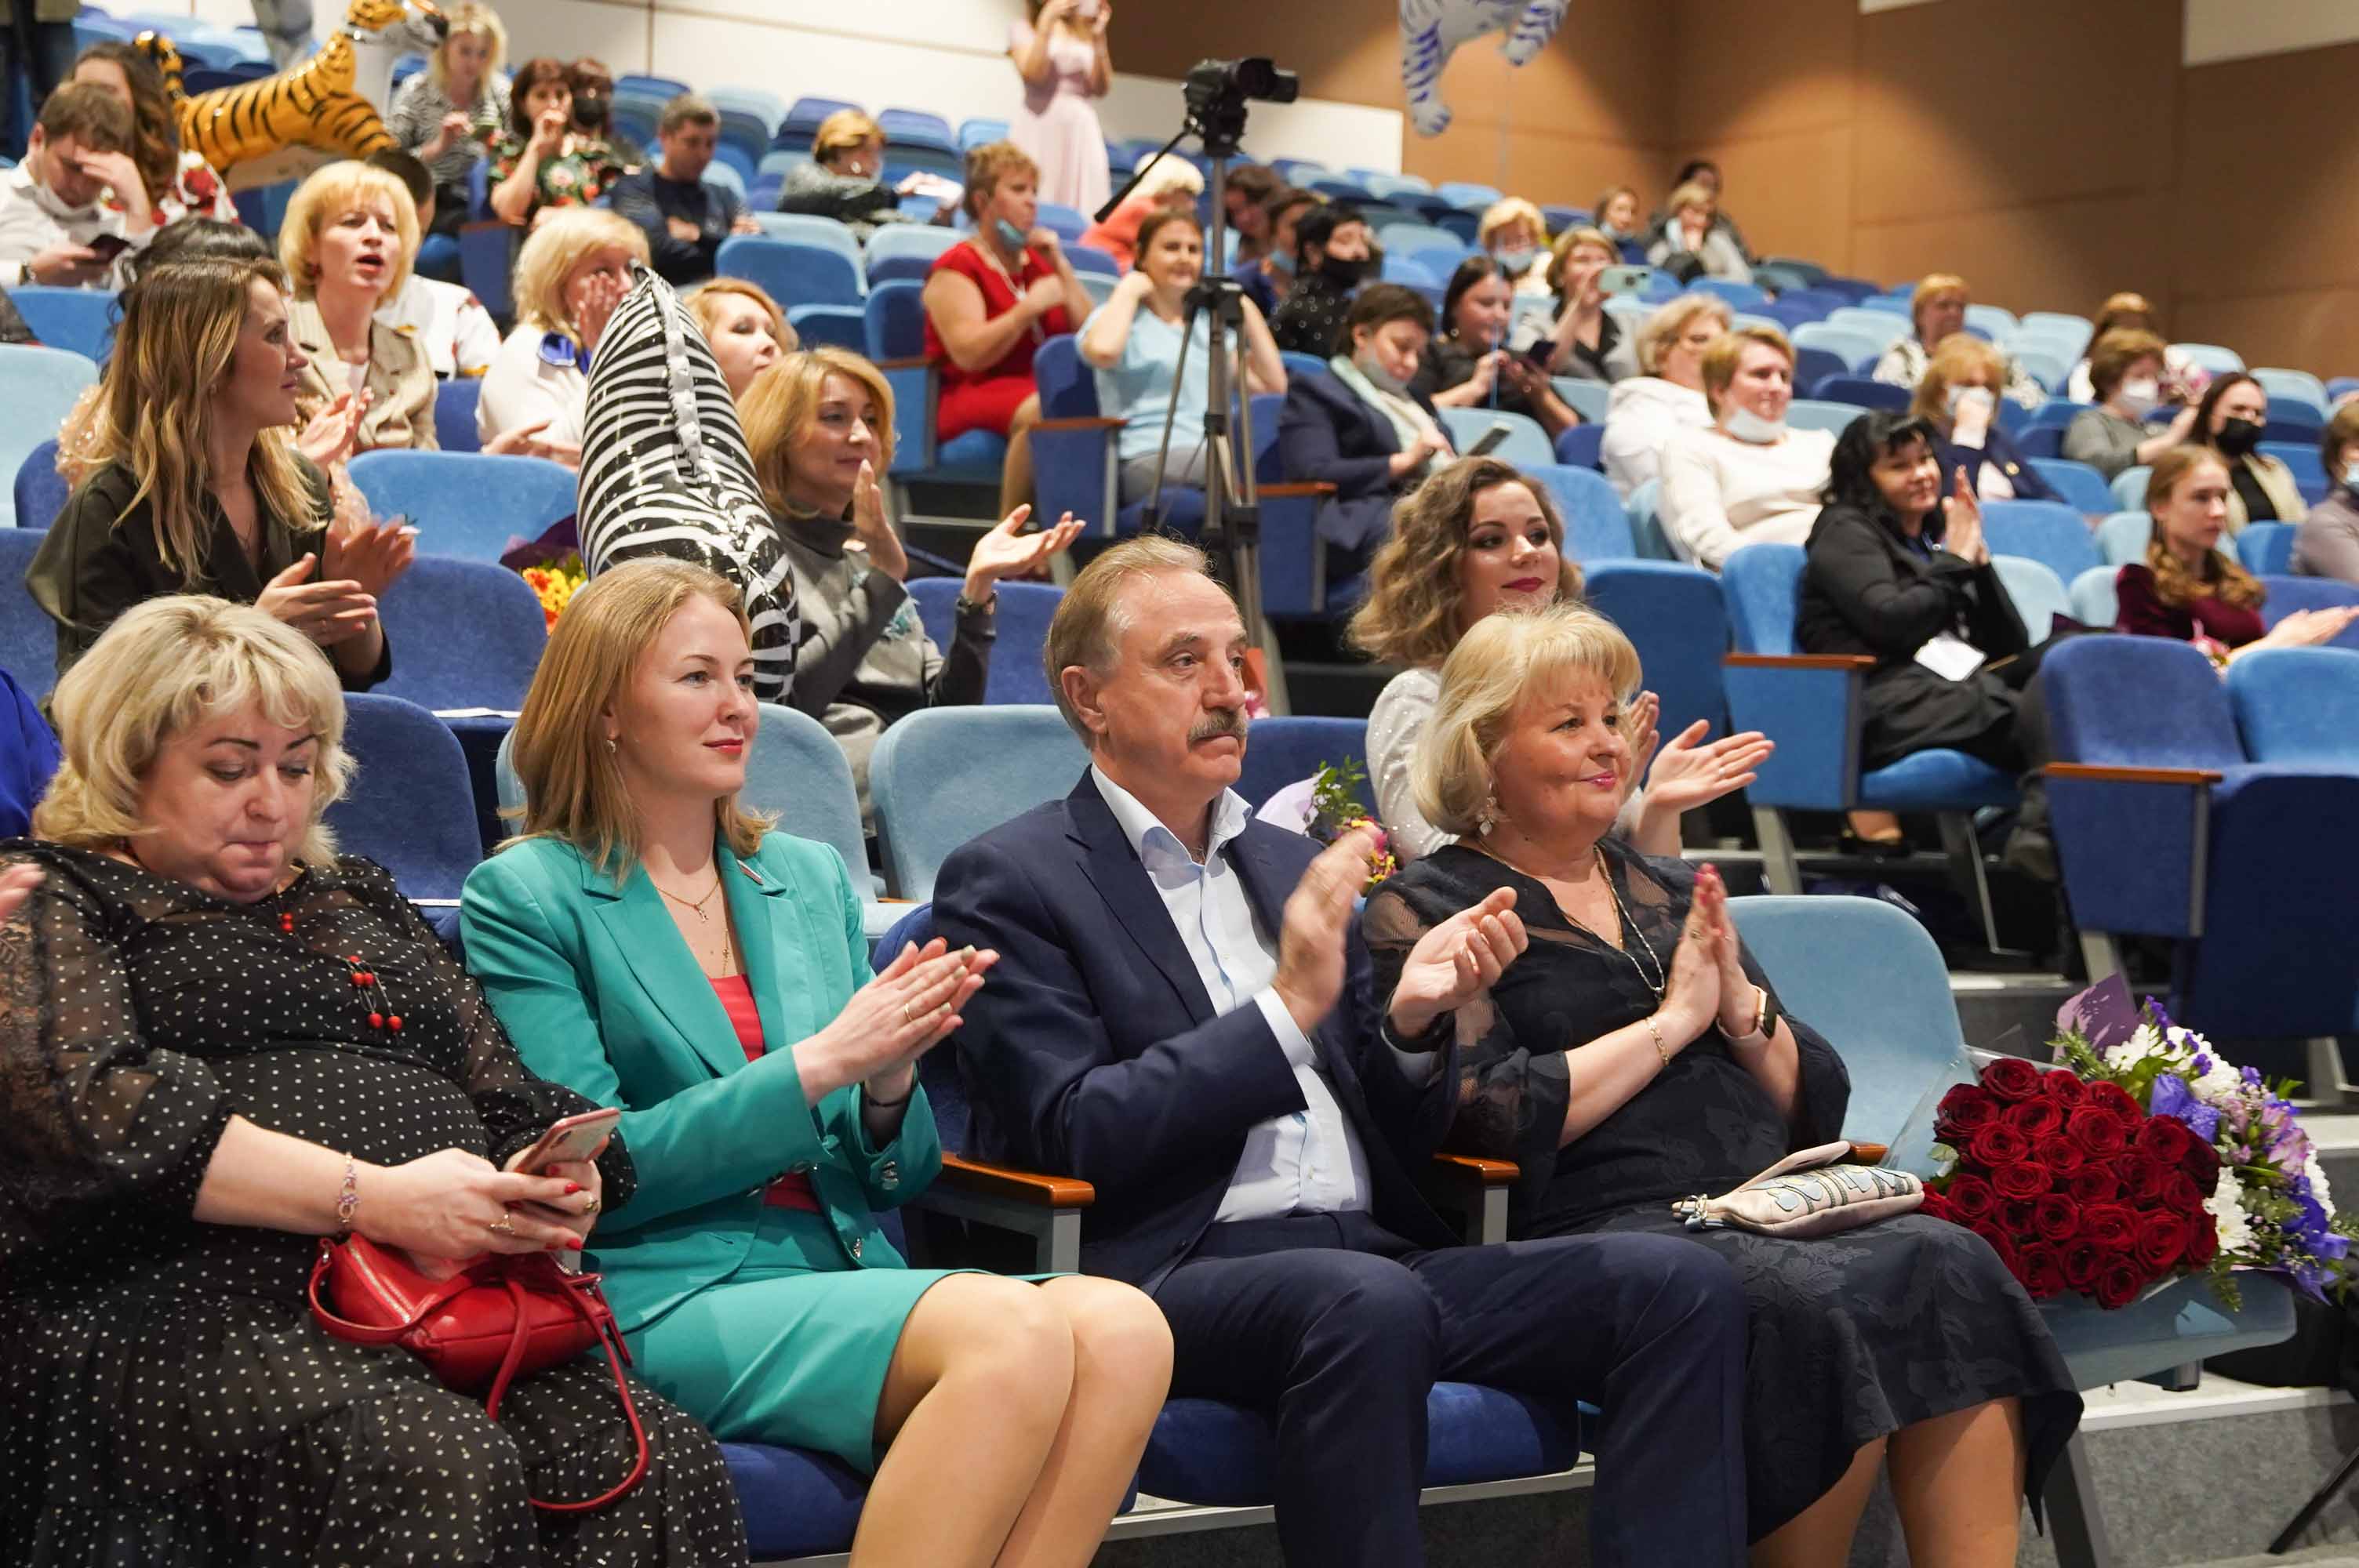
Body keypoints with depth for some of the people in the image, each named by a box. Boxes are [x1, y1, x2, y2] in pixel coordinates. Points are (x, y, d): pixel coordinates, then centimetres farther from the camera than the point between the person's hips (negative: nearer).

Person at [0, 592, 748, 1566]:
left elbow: (510, 1098, 26)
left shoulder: (358, 901, 30)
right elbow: (93, 1101, -9)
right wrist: (370, 1198, -17)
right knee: (444, 1468, -37)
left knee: (662, 1462, -27)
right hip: (210, 1308, -5)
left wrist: (561, 1185, -1)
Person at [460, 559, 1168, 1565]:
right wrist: (821, 1061, -12)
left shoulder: (812, 878, 19)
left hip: (852, 1274, 6)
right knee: (1019, 1332, -32)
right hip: (673, 1293, -5)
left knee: (1122, 1329, -26)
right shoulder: (527, 898, 4)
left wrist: (890, 1084, -4)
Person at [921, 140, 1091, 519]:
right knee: (1039, 410, -38)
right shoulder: (956, 268, 0)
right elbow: (969, 354, -16)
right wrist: (1031, 307, -17)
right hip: (973, 394, -6)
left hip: (1047, 386, 7)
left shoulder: (1038, 260, 21)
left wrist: (1060, 265, 6)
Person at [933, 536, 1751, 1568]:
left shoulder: (1290, 864, 22)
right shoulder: (1008, 882, 3)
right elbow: (1073, 1137, -9)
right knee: (1368, 1300, -38)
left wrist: (1413, 1021, -1)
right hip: (1172, 1272, -6)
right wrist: (1289, 1007, -14)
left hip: (1377, 1251, 6)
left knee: (1680, 1284, -15)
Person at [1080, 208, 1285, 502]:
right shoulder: (1120, 317, 11)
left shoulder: (1209, 326, 27)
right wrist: (1128, 290, -1)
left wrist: (1247, 310, 16)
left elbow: (1273, 386, 17)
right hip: (1145, 463, -5)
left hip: (1215, 455, 5)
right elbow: (1102, 351, -17)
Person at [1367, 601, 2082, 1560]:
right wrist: (1673, 1021, -3)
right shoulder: (1425, 911, 6)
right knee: (1810, 1309, -34)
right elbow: (1491, 1117, -11)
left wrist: (1740, 1003, 1)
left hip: (1775, 1211, 6)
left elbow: (1819, 1109, 21)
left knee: (1948, 1262, -25)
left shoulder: (1668, 892, 24)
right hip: (1603, 1229, -6)